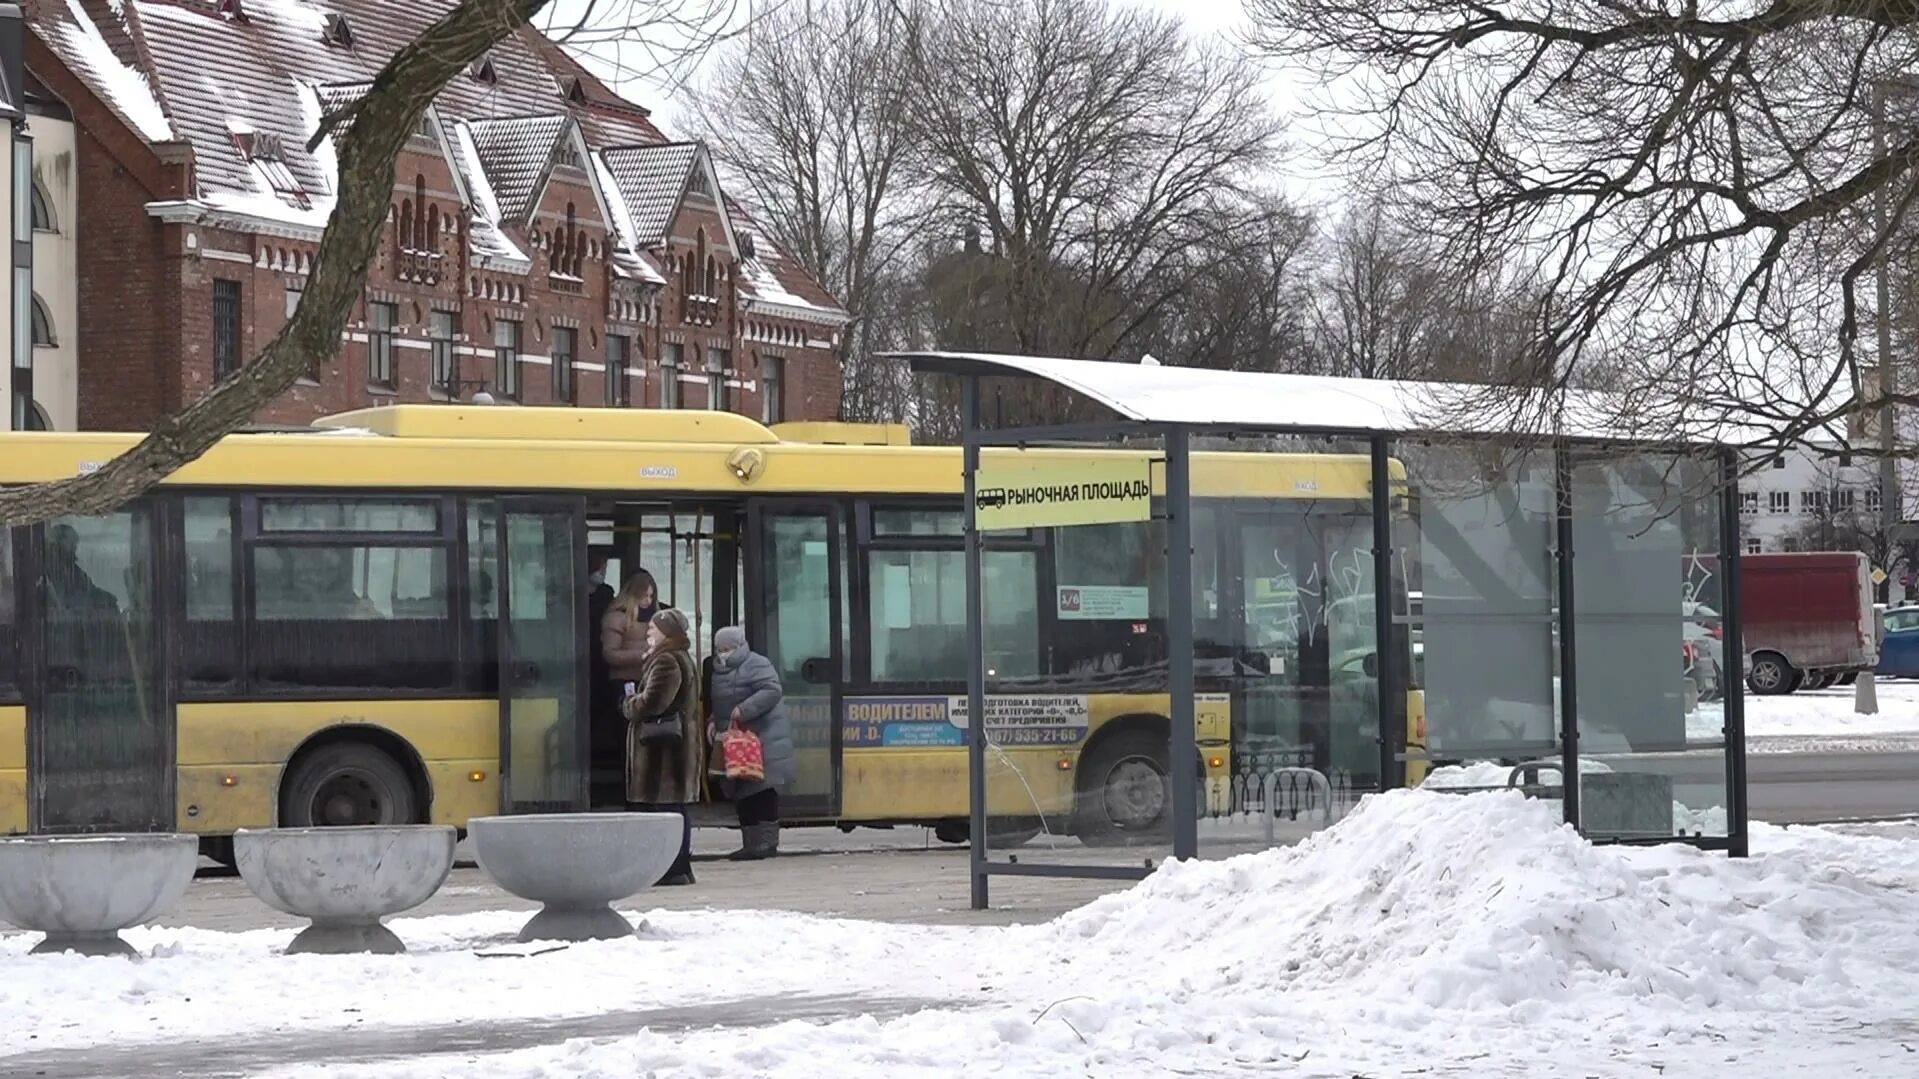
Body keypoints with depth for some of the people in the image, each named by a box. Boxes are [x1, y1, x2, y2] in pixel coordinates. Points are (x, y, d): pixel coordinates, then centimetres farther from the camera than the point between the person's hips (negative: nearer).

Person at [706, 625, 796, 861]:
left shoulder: (756, 665, -9)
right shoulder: (719, 671, 18)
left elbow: (773, 691, -21)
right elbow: (717, 703, 26)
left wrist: (744, 710, -26)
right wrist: (713, 723, 8)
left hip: (763, 739, -9)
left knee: (763, 791, -11)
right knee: (741, 795, 8)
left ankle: (767, 840, -10)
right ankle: (750, 843, 13)